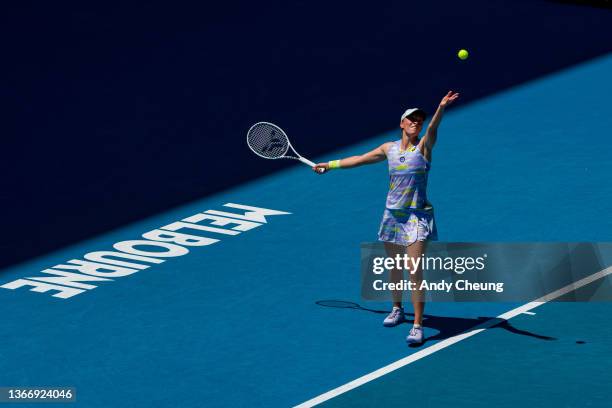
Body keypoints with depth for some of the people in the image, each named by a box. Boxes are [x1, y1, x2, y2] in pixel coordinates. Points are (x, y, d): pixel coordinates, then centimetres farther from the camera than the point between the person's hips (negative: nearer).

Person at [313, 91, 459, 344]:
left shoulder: (423, 147, -5)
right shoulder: (389, 149, 7)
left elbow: (433, 127, -27)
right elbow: (359, 159, 20)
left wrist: (441, 107, -46)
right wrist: (330, 165, 27)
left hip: (417, 216, -5)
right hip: (392, 214, 5)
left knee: (415, 271, -12)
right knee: (394, 267, 17)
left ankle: (418, 326, -10)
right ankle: (397, 309, 39)